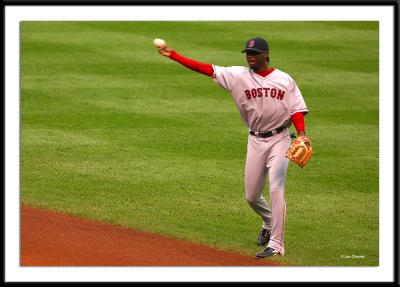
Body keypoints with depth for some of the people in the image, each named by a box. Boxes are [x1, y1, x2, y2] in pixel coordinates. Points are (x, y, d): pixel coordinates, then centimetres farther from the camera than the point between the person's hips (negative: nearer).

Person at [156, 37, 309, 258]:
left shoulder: (284, 80, -1)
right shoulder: (239, 76, 1)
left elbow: (296, 109, -2)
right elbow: (206, 69, -5)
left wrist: (302, 134, -21)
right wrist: (172, 55, -12)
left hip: (279, 139, -3)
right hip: (255, 140, 3)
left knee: (276, 189, -14)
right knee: (251, 196, 7)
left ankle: (275, 244, -12)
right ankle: (268, 223, 39)